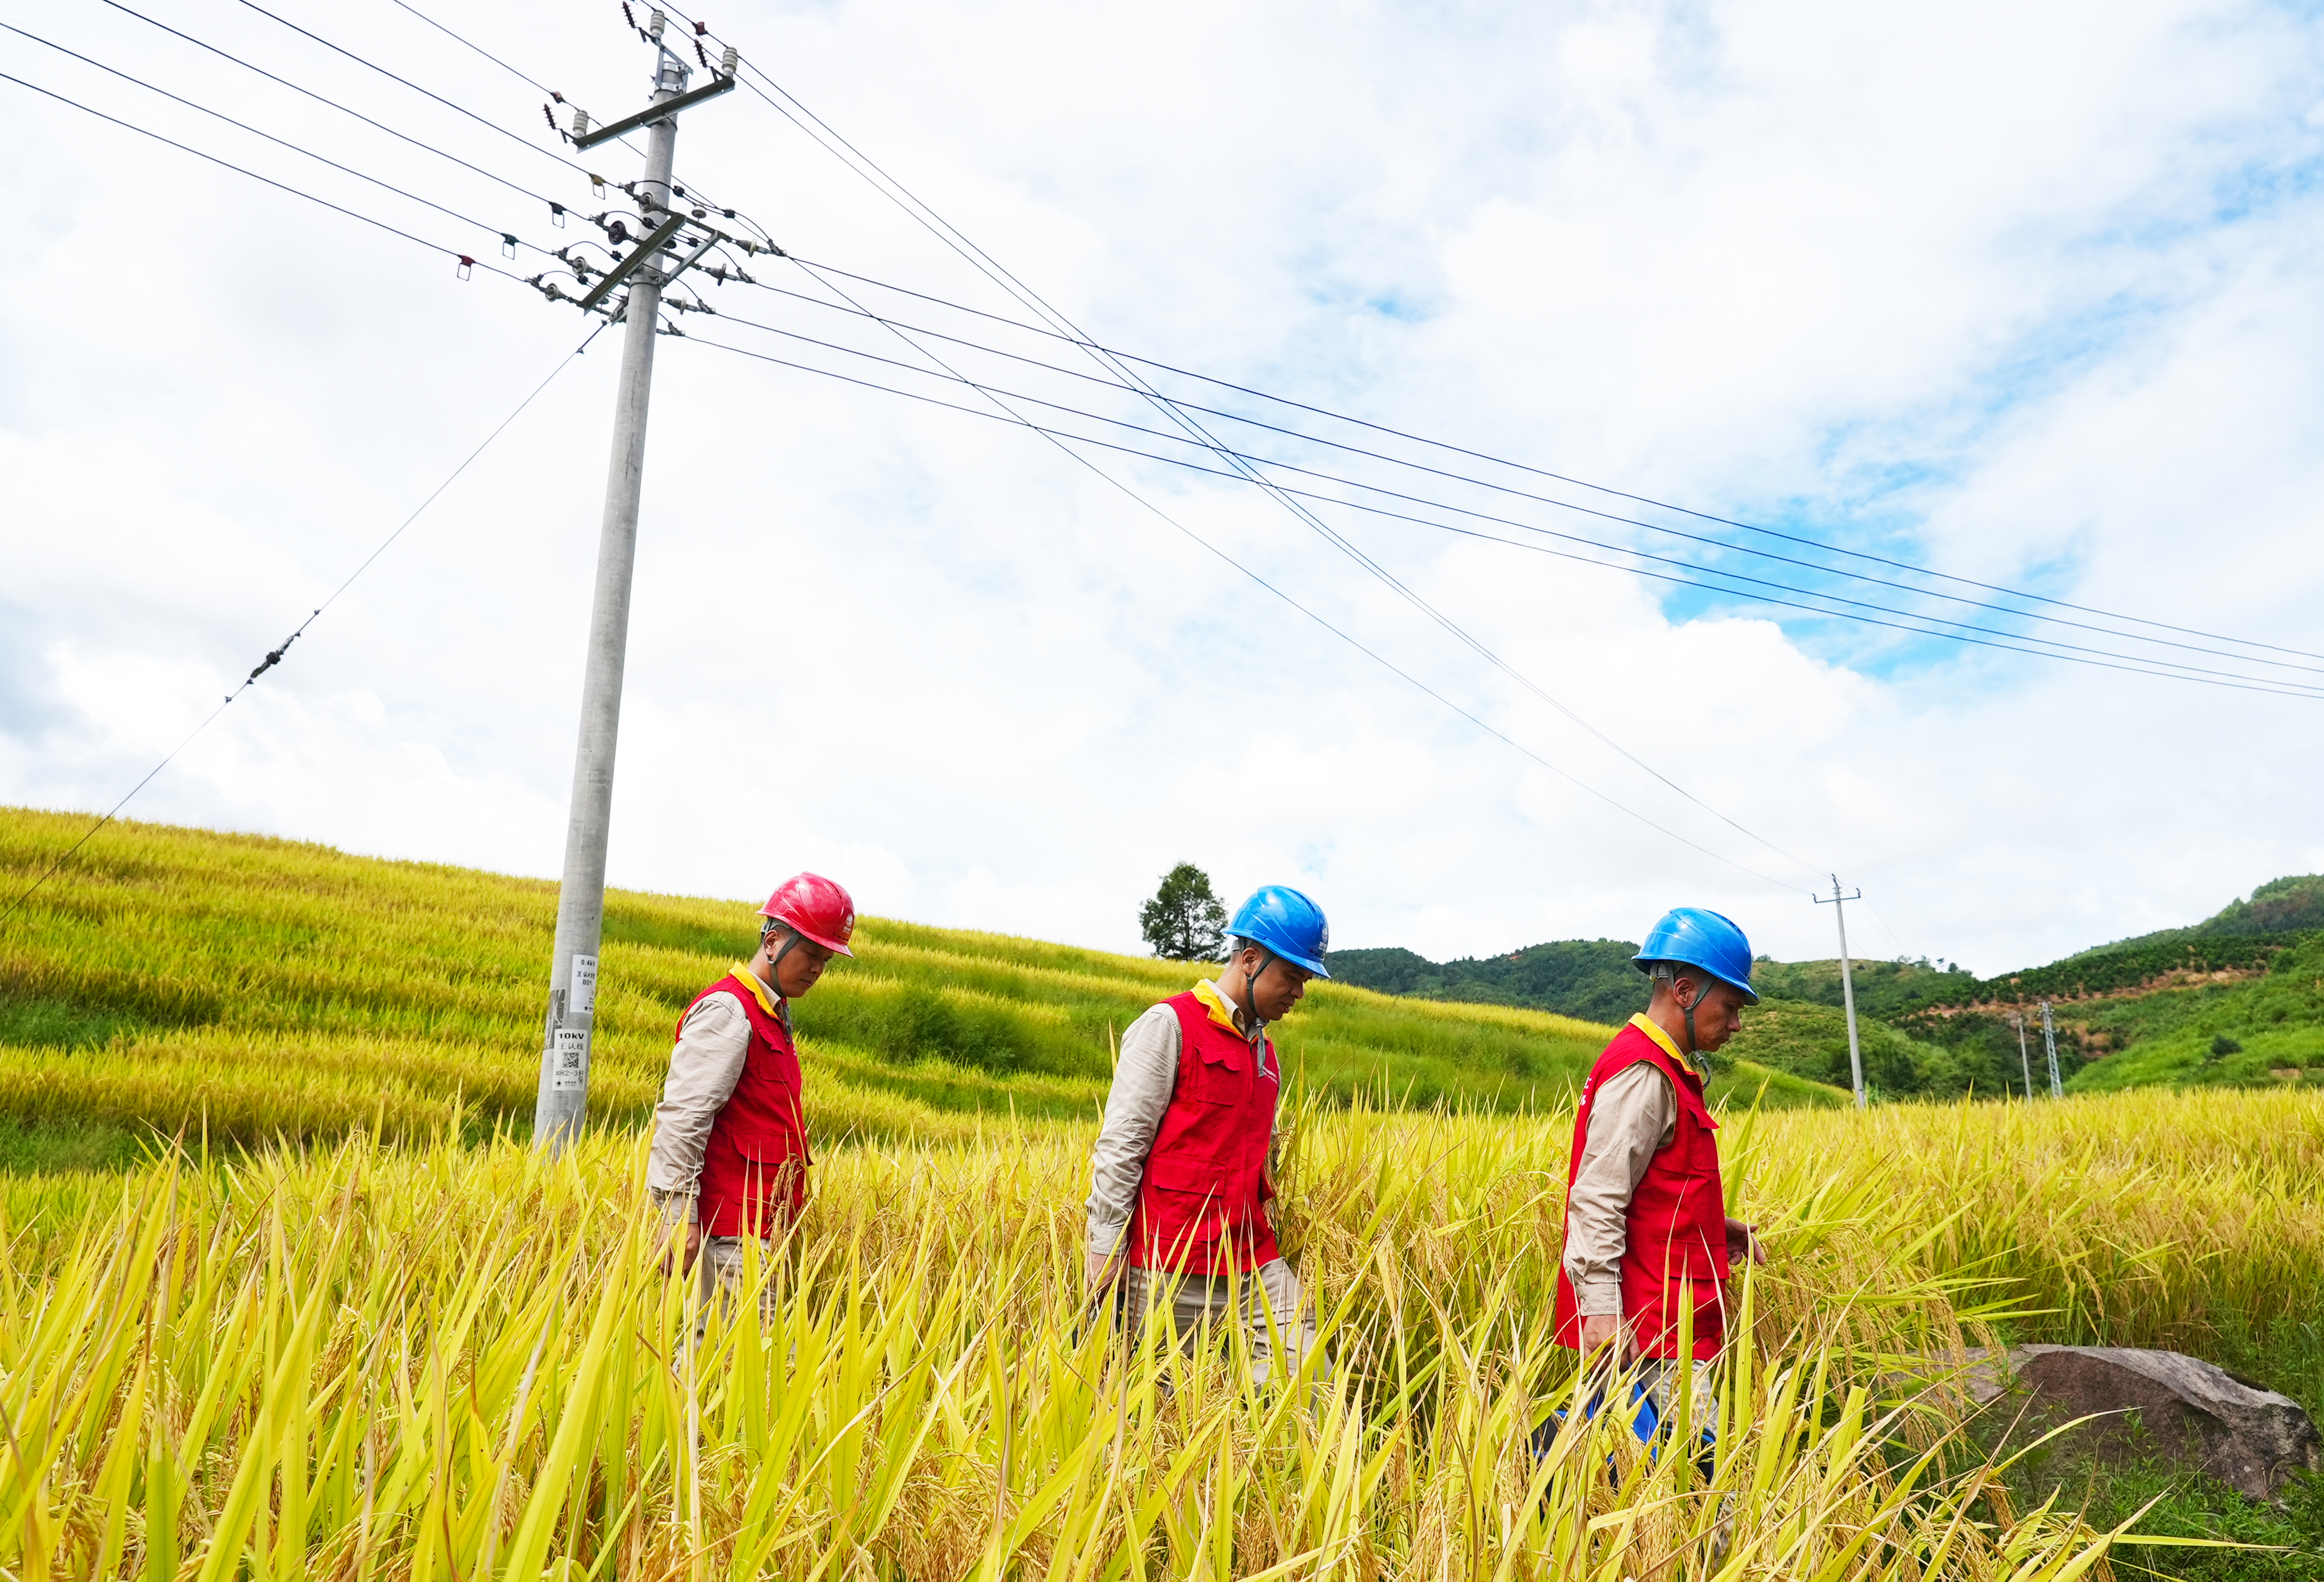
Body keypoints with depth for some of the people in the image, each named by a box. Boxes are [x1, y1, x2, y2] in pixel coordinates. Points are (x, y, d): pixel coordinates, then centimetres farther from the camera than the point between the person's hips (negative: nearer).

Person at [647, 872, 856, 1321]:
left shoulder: (774, 1016, 18)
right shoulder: (727, 1011, -12)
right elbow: (681, 1118, -18)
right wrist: (681, 1220, -22)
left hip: (758, 1227, 9)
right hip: (730, 1232, -9)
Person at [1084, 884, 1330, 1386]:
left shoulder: (1265, 1052, 17)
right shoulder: (1169, 1025, -6)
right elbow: (1120, 1144, -9)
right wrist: (1106, 1247, -12)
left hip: (1253, 1264, 7)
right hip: (1171, 1267, -6)